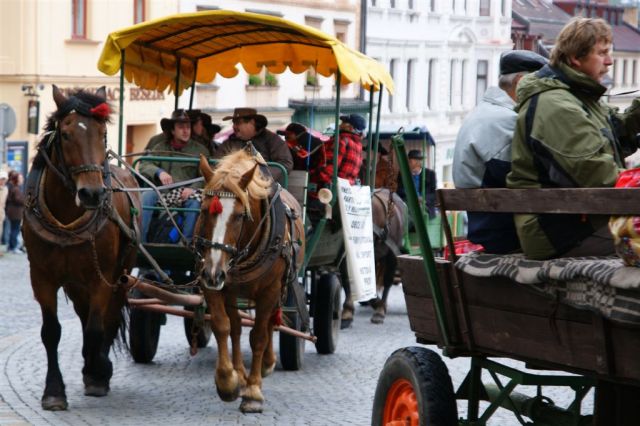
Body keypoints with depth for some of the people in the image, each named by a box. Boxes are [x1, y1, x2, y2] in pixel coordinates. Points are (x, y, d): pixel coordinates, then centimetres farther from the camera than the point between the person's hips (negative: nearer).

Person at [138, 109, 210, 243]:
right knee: (146, 196, -28)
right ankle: (140, 240, -30)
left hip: (186, 193, -1)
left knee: (195, 203, -34)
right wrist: (159, 172, -16)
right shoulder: (161, 147, 15)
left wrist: (193, 188, -19)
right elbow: (144, 165, 5)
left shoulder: (200, 150, 10)